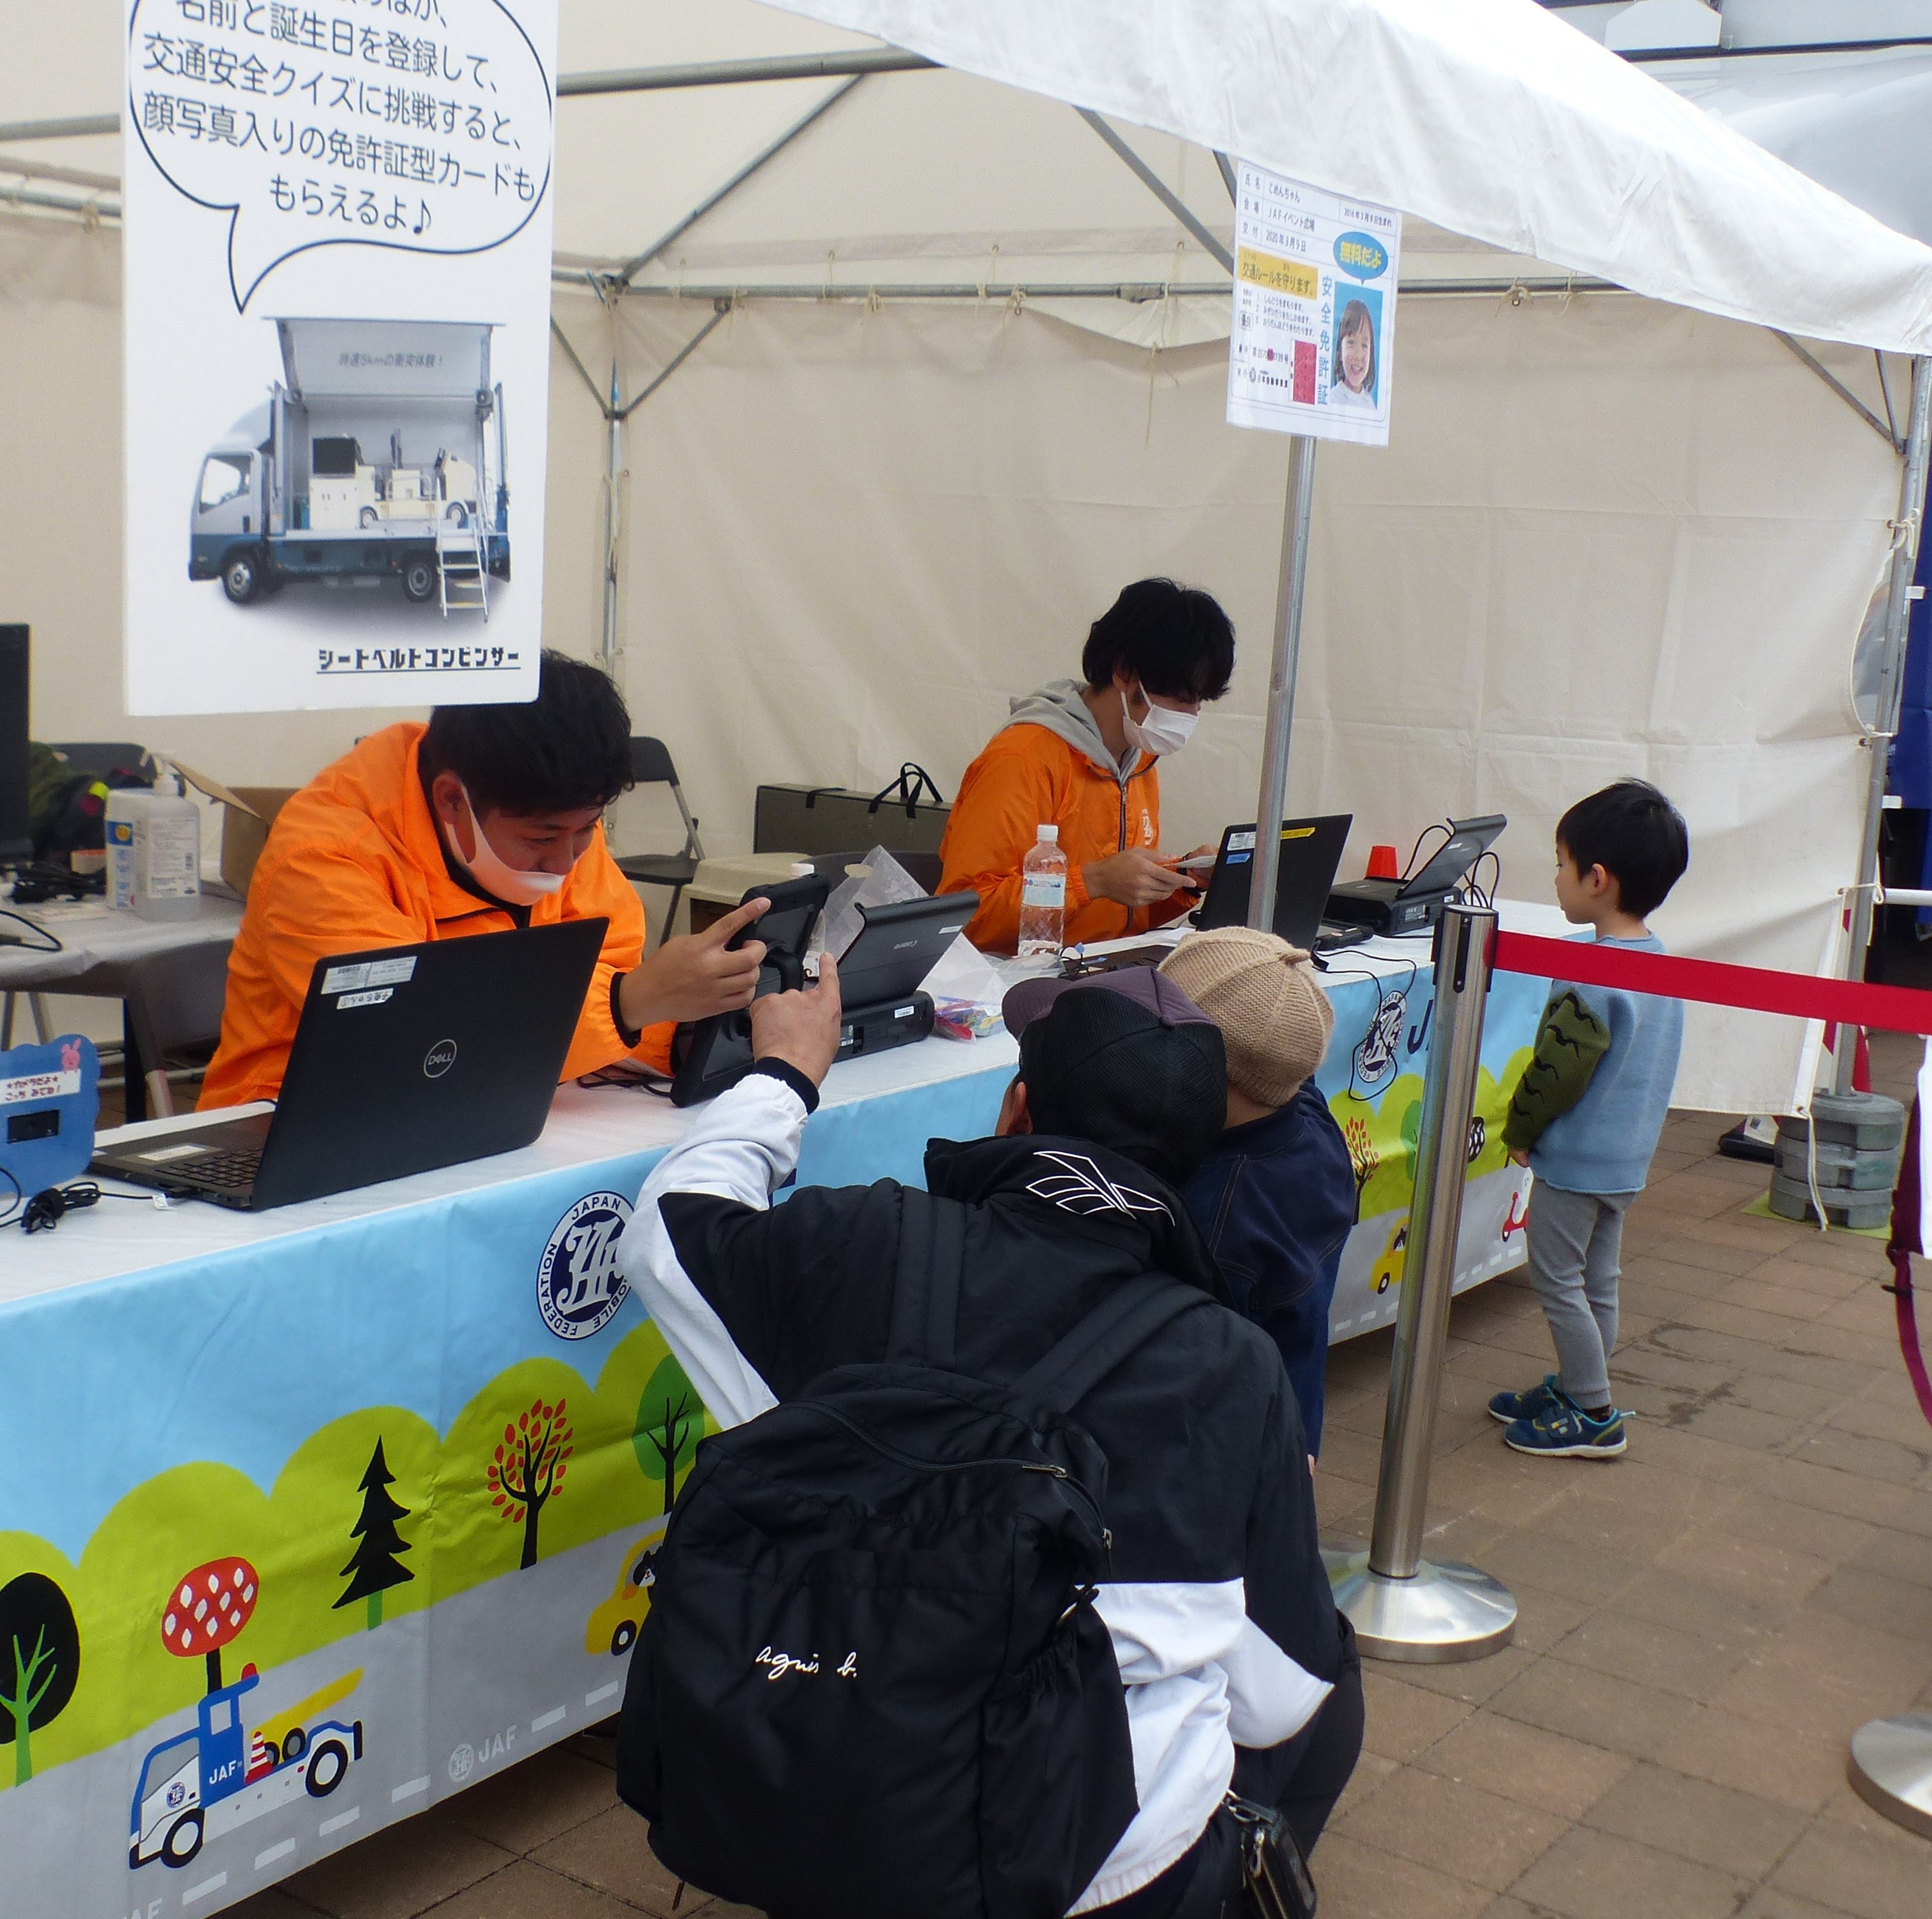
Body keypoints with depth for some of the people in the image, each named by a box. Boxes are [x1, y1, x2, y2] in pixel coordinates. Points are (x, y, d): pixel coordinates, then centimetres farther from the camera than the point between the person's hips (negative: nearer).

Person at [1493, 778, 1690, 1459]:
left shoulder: (1592, 976, -25)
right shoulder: (1663, 960, 4)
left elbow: (1558, 1070, -23)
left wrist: (1518, 1131, -6)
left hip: (1574, 1159, -9)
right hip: (1630, 1155, 9)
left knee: (1557, 1280, 3)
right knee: (1597, 1280, 18)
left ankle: (1594, 1416, 9)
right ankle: (1576, 1388, 30)